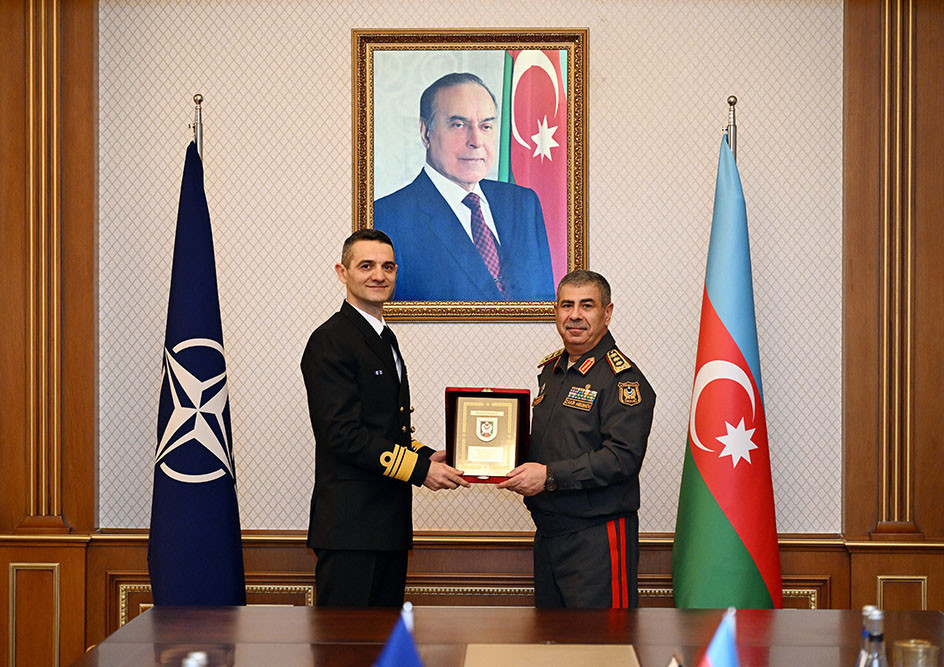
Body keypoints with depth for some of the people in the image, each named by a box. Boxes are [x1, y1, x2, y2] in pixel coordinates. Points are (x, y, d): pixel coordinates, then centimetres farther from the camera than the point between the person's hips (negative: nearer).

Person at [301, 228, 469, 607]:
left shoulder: (384, 339, 19)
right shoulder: (331, 341, -12)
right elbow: (343, 434, -19)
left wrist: (427, 457, 5)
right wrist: (419, 468, -18)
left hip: (390, 519, 10)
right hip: (348, 523, -10)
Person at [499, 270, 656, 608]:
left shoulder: (623, 378, -11)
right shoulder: (551, 369, 15)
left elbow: (623, 457, -21)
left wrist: (550, 475, -22)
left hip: (598, 538, -8)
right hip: (547, 535, 8)